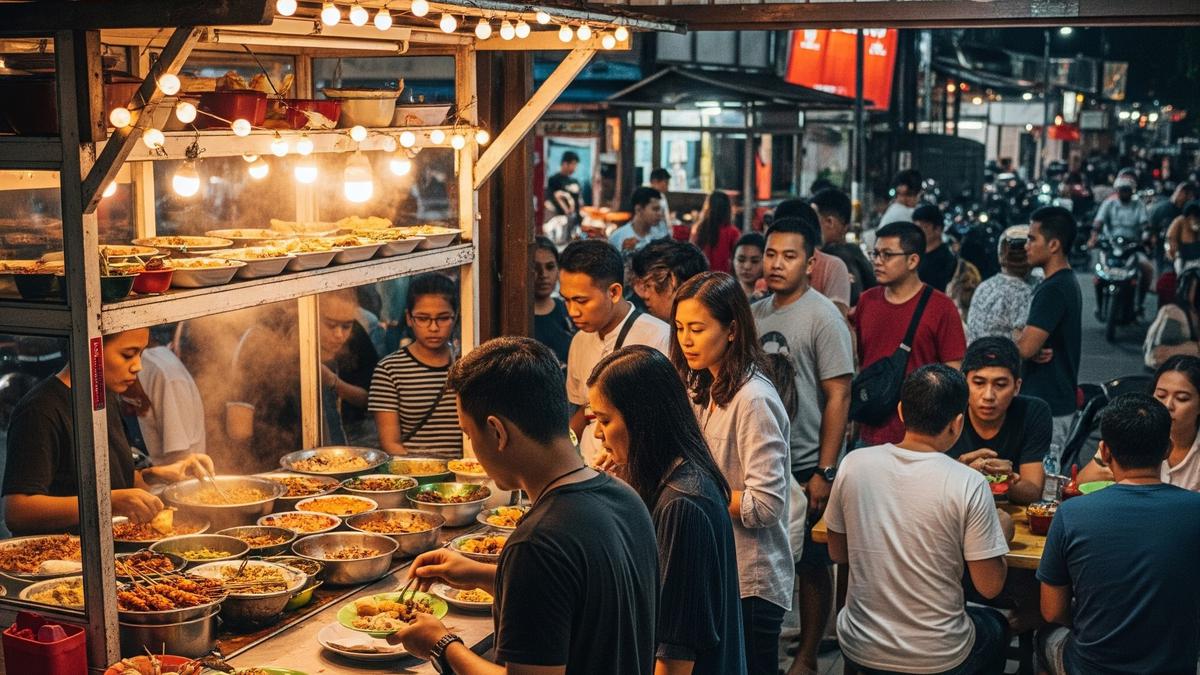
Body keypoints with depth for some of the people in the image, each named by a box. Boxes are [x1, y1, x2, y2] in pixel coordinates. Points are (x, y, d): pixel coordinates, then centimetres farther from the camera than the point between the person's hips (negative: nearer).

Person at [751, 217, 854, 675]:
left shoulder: (823, 317, -10)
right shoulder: (755, 314, 8)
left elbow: (838, 397, -13)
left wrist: (824, 473, -16)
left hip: (805, 465, -5)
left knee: (810, 564, 6)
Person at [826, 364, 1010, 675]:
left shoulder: (853, 464, -10)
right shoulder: (969, 484, -19)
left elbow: (838, 553, 3)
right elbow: (989, 587, -12)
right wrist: (1003, 530, 5)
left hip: (860, 650, 3)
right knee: (995, 626, 32)